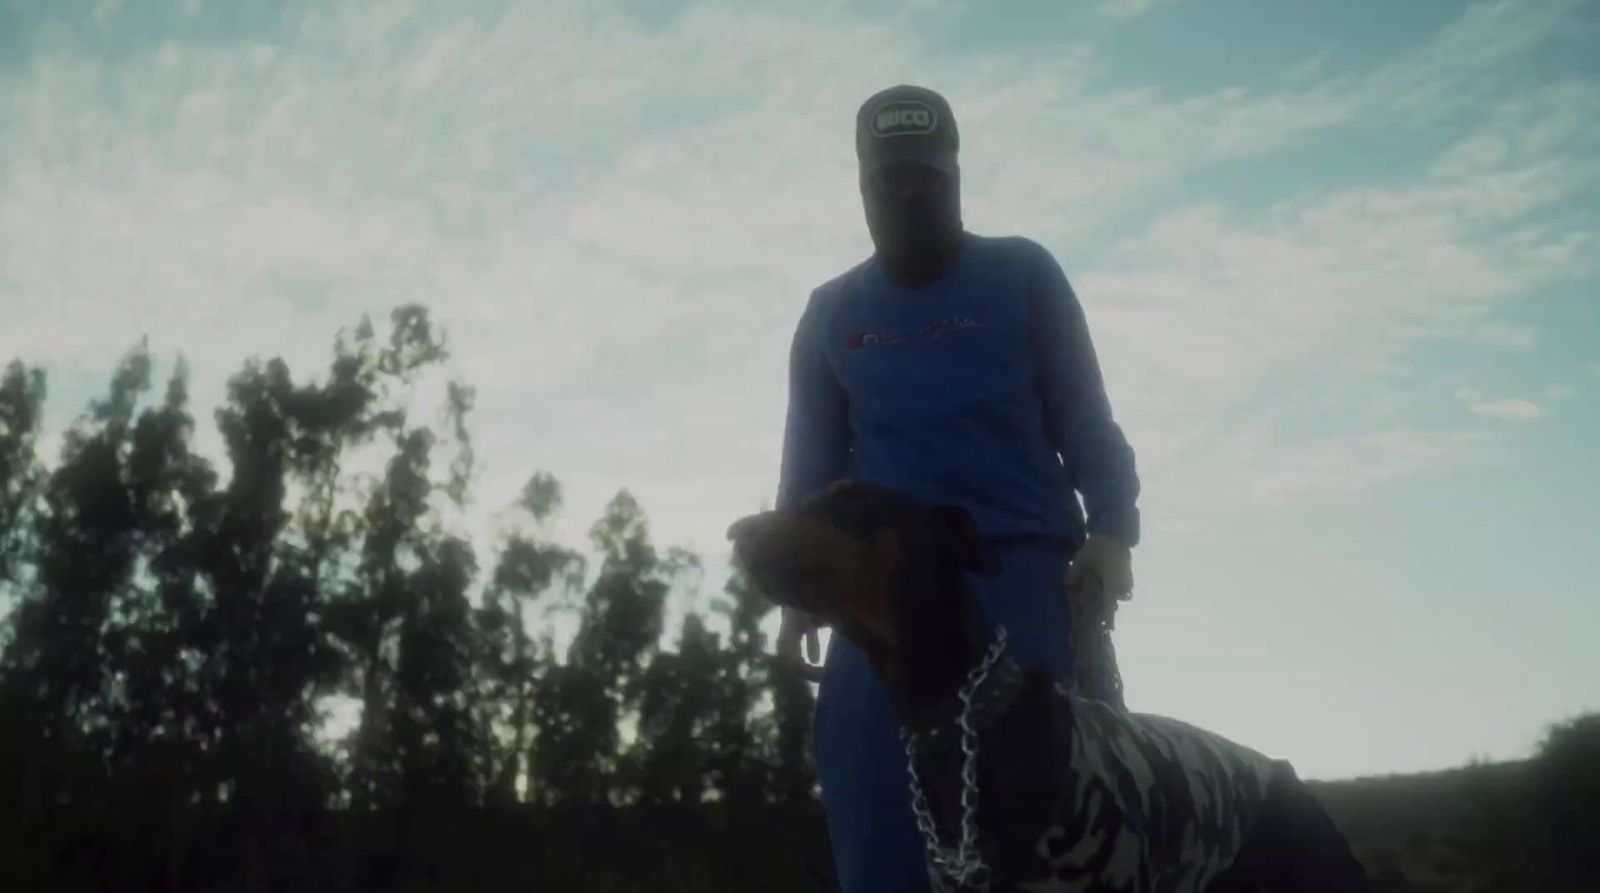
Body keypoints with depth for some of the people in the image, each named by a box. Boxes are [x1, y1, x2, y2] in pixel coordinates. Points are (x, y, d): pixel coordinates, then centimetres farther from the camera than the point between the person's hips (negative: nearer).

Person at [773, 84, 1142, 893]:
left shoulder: (1023, 276, 10)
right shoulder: (830, 315, 16)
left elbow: (1084, 422, 7)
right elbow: (811, 465, 16)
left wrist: (1110, 532, -10)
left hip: (1026, 570, -1)